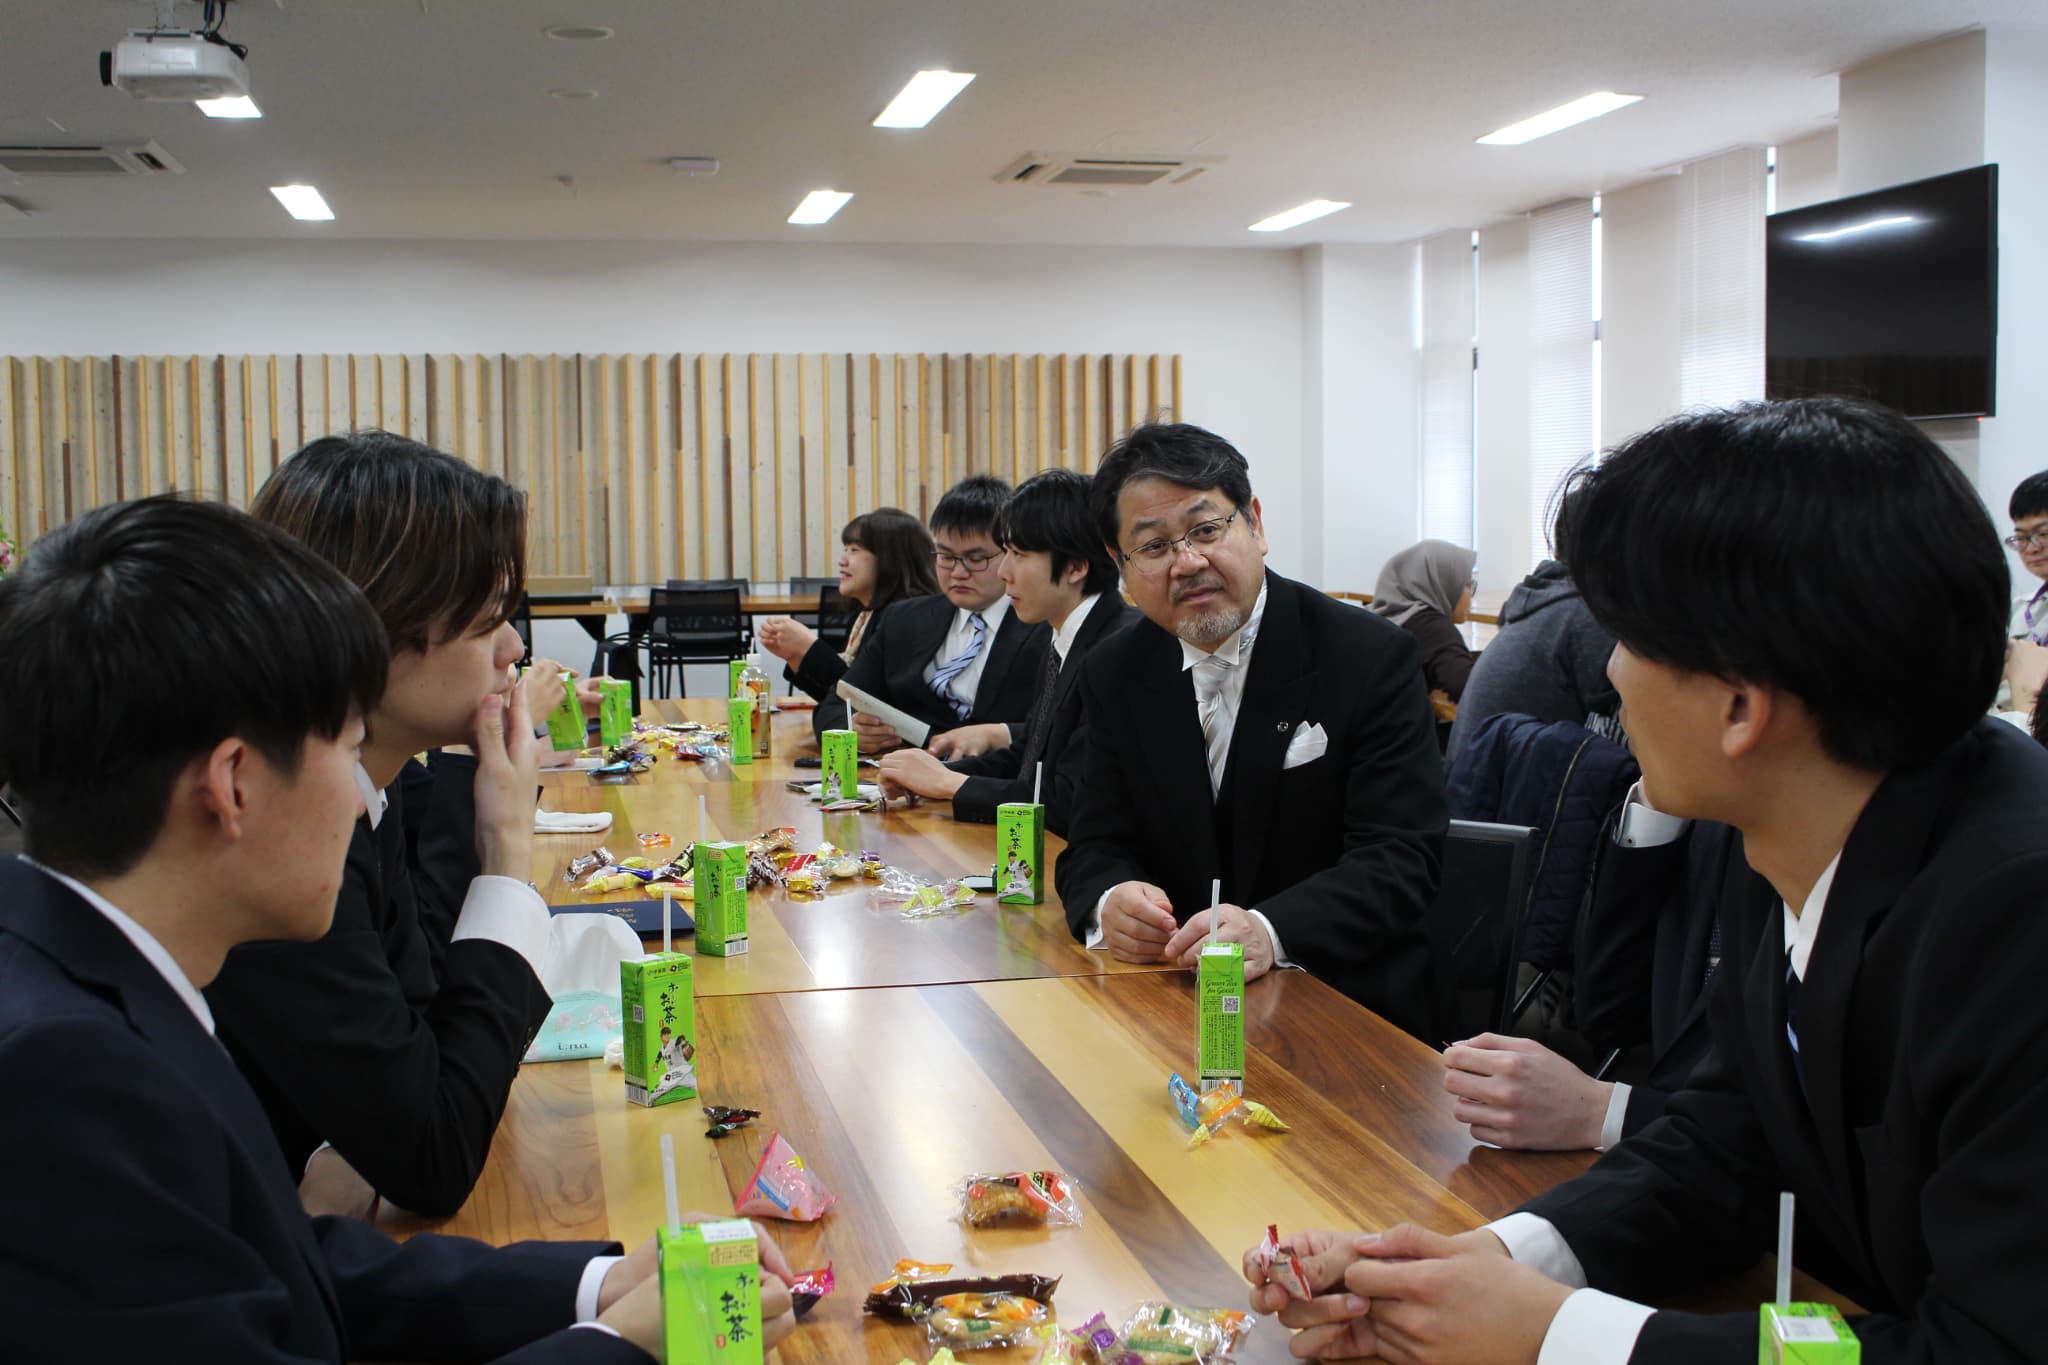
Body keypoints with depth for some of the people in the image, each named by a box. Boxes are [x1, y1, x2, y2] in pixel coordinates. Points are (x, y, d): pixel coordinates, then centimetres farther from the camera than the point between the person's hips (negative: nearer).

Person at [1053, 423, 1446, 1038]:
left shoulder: (1374, 659, -9)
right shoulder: (1114, 676, 6)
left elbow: (1401, 858, -15)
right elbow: (1096, 847, 5)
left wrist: (1271, 931, -34)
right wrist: (1109, 903, -21)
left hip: (1349, 1005, -5)